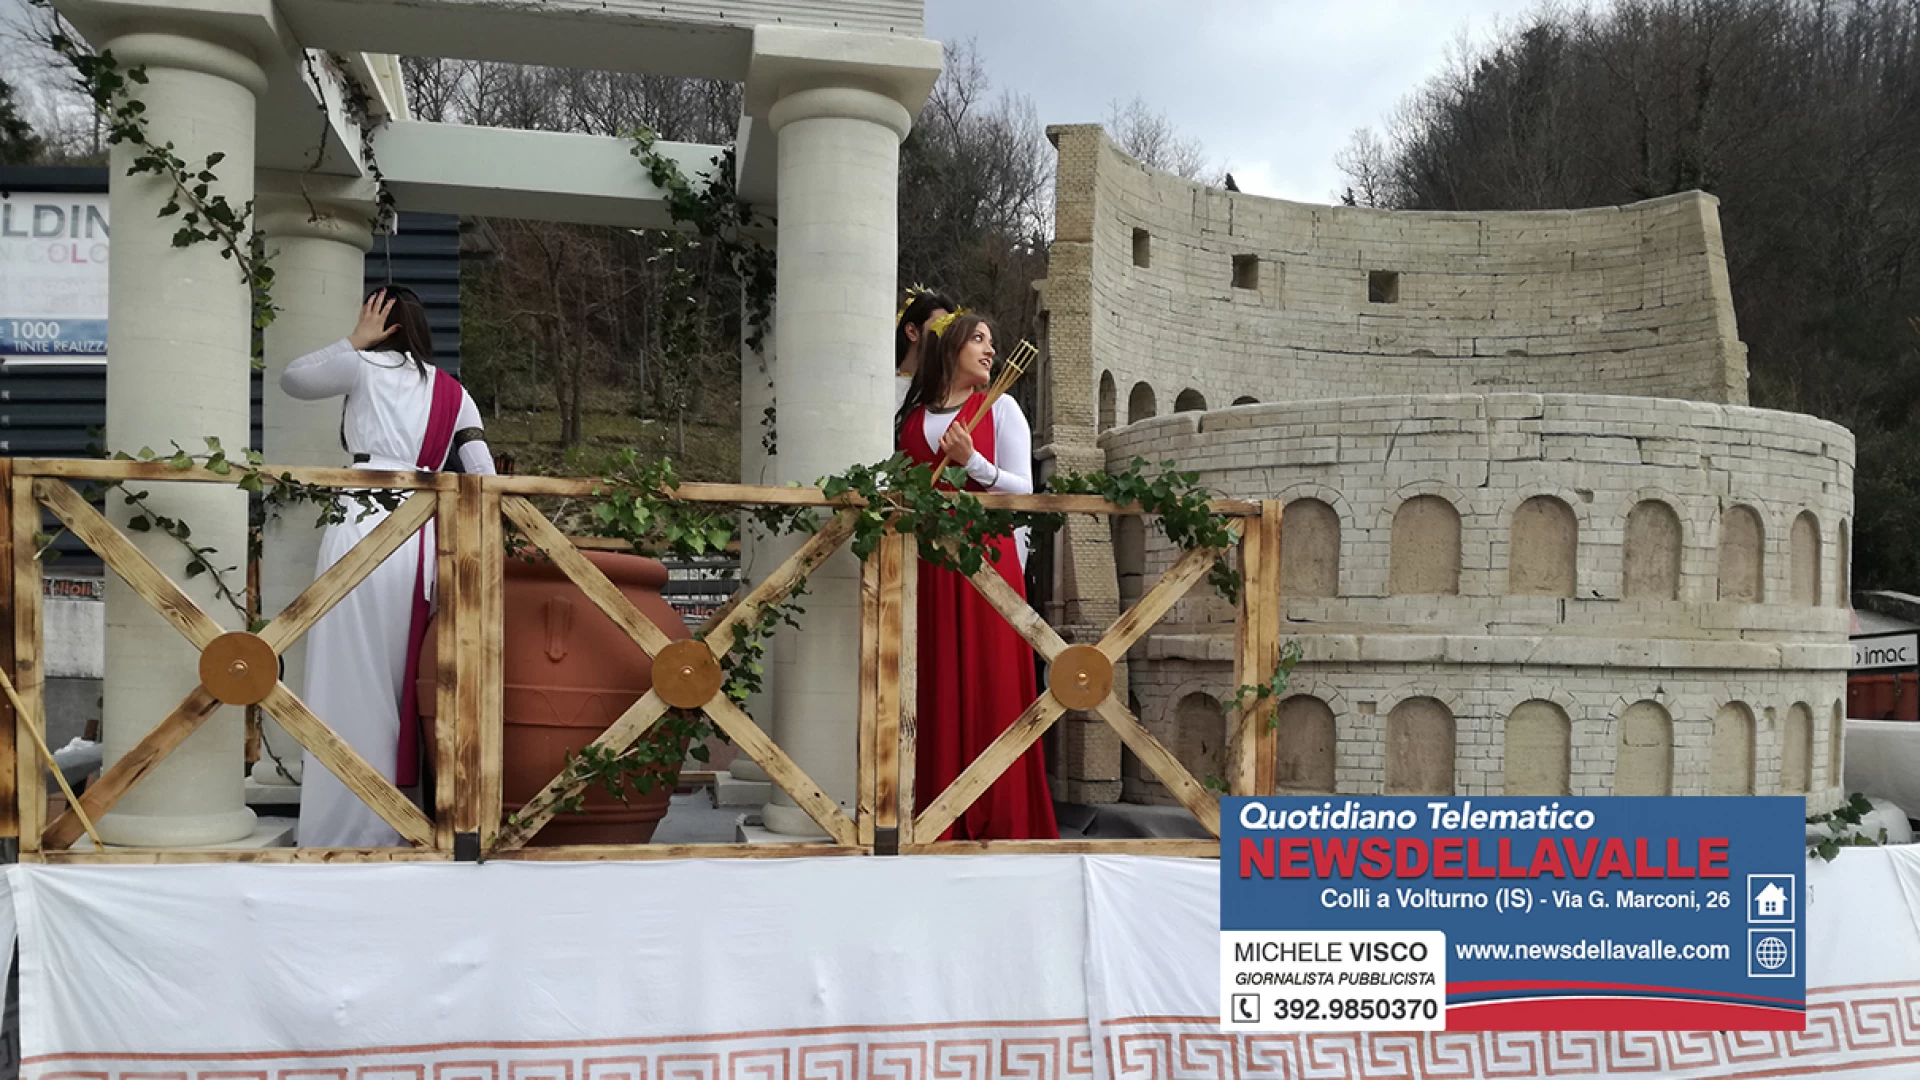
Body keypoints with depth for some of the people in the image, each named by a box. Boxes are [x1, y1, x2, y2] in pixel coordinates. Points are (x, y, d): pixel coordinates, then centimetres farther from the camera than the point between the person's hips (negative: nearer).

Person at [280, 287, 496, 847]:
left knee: (351, 680, -3)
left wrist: (355, 341, 22)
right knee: (402, 676, 9)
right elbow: (482, 476, 10)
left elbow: (292, 378, 22)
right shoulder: (453, 392, 19)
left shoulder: (365, 366, 8)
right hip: (423, 533, 5)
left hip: (363, 522, -4)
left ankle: (346, 828, -3)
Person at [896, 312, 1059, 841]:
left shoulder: (1000, 407, 6)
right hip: (926, 562, 3)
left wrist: (971, 462, -13)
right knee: (935, 690, 2)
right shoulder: (910, 416, 14)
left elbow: (1023, 489, 0)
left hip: (986, 559, -2)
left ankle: (996, 819, 2)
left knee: (989, 687, -4)